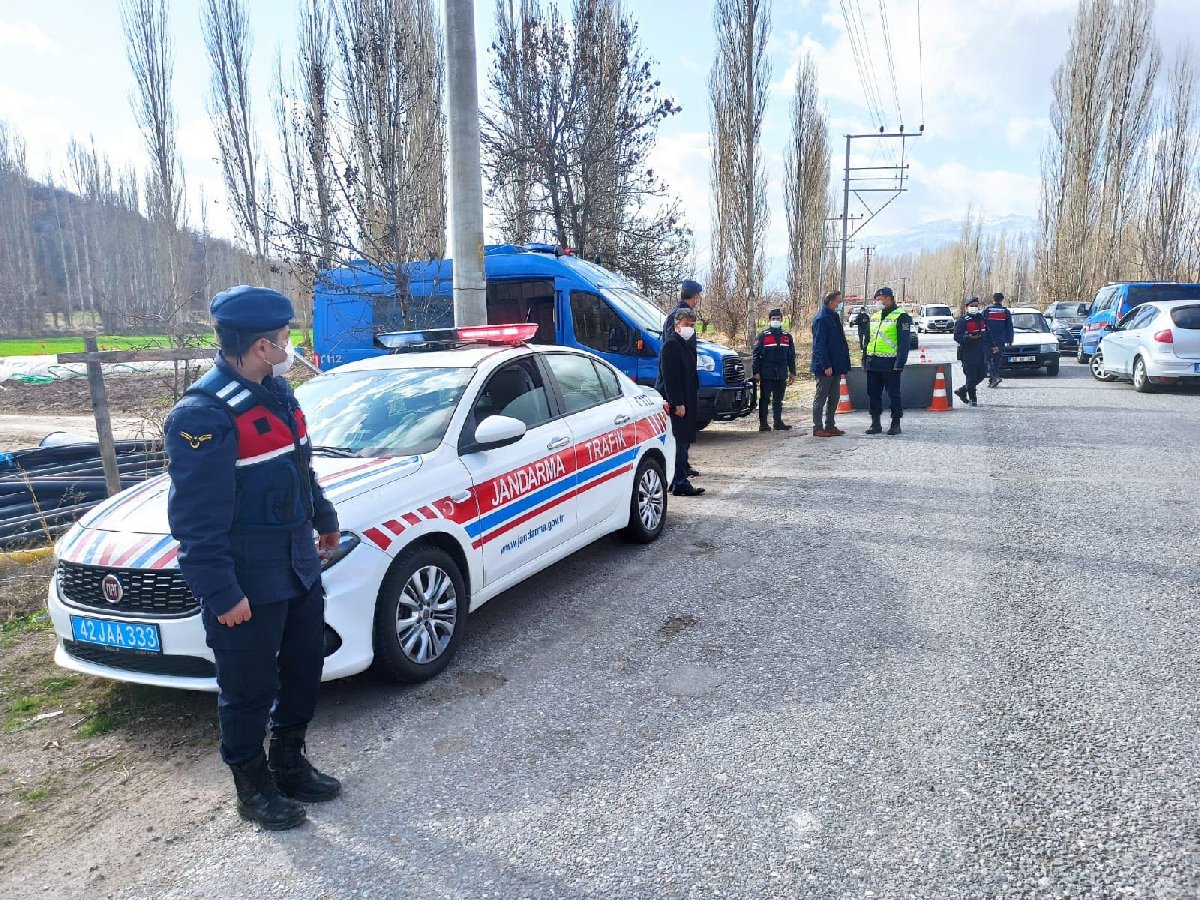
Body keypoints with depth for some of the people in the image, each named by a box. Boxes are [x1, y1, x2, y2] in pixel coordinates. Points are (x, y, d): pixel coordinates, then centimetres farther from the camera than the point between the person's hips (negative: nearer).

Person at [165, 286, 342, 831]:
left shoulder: (276, 390, 6)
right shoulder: (204, 415, -22)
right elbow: (196, 520, -22)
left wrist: (323, 518, 25)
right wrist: (221, 593, -22)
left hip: (297, 566, 9)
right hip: (248, 583, -9)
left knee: (304, 669, 19)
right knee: (250, 689, 8)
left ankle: (289, 765, 38)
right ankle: (253, 788, 28)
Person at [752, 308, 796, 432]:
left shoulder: (787, 336, 11)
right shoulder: (763, 336, 0)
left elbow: (791, 356, 16)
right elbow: (756, 355, -3)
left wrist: (792, 372, 13)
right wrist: (756, 372, -9)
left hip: (781, 375, 4)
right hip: (766, 375, -4)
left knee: (778, 400, 10)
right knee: (764, 399, 0)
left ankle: (778, 422, 17)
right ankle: (763, 423, 4)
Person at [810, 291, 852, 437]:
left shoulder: (834, 317, 15)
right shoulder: (821, 319, -14)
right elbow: (820, 345, -19)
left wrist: (842, 366, 15)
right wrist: (826, 365, -22)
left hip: (835, 367, 9)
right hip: (825, 368, -9)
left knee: (833, 398, 13)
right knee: (821, 398, -2)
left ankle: (830, 426, 20)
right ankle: (818, 428, 4)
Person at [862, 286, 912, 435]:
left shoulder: (901, 316, -5)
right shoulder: (874, 316, 17)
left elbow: (904, 342, -11)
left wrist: (900, 362, -18)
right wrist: (865, 359, 15)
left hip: (889, 363, -7)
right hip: (873, 362, 7)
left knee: (893, 394, 0)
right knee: (873, 393, 9)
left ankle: (896, 424, 9)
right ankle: (876, 423, 18)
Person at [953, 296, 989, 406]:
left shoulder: (982, 319, 14)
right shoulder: (962, 321, -7)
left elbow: (987, 334, 23)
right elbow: (957, 336, -14)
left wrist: (990, 347, 17)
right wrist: (969, 337, -28)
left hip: (981, 354, 7)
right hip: (969, 353, -7)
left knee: (981, 374, 11)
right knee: (971, 376, -4)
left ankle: (962, 391, 26)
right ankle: (973, 399, 6)